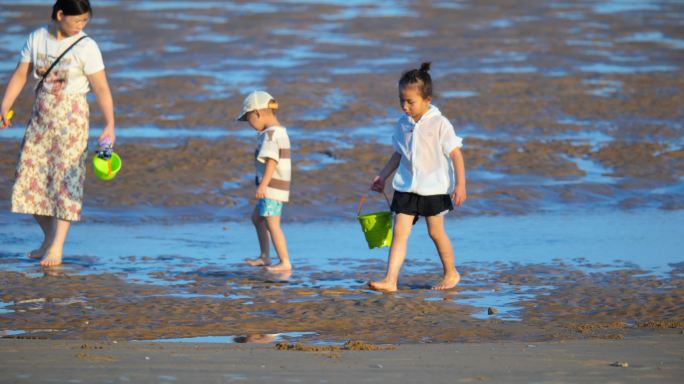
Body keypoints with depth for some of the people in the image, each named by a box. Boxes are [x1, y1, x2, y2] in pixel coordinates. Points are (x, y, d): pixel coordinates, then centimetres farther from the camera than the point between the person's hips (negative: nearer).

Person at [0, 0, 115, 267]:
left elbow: (101, 88, -13)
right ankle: (49, 237, 21)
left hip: (71, 119, -4)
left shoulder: (86, 47, -10)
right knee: (30, 178, 5)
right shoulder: (37, 39, 2)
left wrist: (109, 125, -22)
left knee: (65, 179, -8)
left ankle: (56, 249, -8)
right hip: (40, 117, 5)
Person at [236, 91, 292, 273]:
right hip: (277, 186, 11)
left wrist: (263, 184, -32)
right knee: (257, 217, 21)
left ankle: (285, 263, -7)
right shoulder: (280, 131, 14)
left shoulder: (270, 134, -17)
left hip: (272, 187, -11)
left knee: (271, 224, -8)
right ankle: (264, 257, 24)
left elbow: (272, 161, -26)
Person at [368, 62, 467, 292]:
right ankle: (390, 280, -13)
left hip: (434, 188, -4)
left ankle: (451, 273, 28)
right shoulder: (404, 124, 5)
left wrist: (460, 185, -16)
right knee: (399, 231, -6)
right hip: (406, 187, 4)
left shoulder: (439, 124, -11)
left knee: (436, 231, 7)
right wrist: (383, 176, 18)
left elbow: (455, 154, -11)